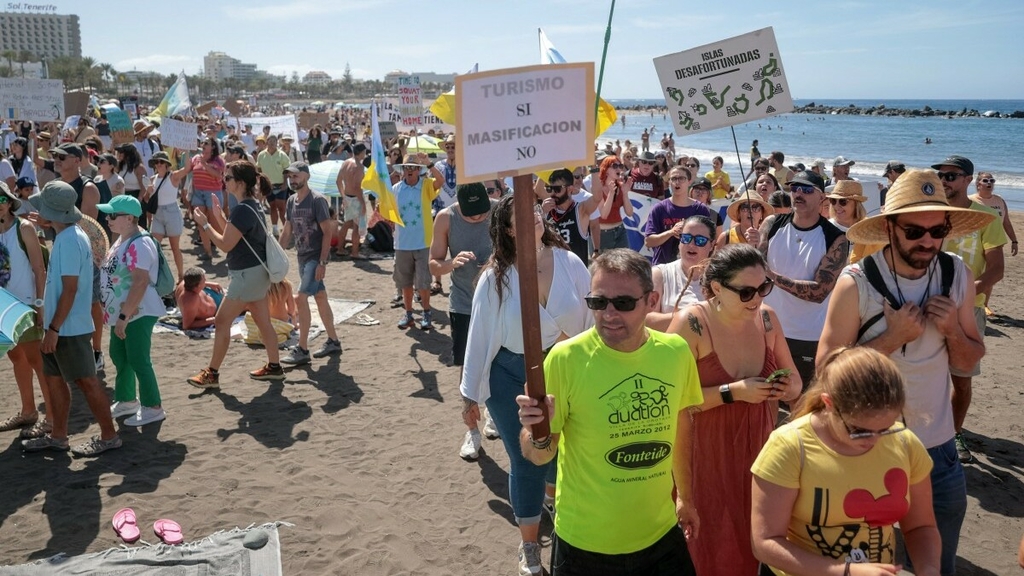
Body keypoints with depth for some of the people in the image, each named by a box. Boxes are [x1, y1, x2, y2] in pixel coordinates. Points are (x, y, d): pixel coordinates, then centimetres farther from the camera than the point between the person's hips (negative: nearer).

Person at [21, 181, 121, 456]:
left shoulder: (69, 241, -21)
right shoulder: (67, 236, 9)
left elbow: (70, 289, -23)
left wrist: (53, 328, -21)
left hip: (69, 328, -10)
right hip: (60, 326, 10)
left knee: (86, 381, -1)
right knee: (54, 378, 16)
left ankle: (109, 436, 10)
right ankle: (57, 436, 27)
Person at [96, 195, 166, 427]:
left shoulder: (139, 245, -23)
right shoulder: (123, 240, 10)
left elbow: (140, 282, -28)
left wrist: (124, 316, -27)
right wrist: (118, 313, 19)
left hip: (137, 314, -11)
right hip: (122, 312, 11)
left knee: (138, 360, -3)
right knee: (118, 355, 19)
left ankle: (152, 408, 9)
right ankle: (126, 400, 35)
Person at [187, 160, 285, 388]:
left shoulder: (242, 210, -20)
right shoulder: (253, 205, 10)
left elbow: (225, 245, -20)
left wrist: (204, 224, -11)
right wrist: (219, 217, 14)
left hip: (247, 274, -10)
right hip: (257, 271, 10)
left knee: (222, 321, -2)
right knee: (263, 320, 15)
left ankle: (211, 374, 6)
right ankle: (274, 367, 23)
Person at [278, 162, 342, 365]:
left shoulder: (317, 200, -14)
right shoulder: (291, 201, 9)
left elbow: (327, 232, -16)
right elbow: (287, 231, 16)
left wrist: (322, 262, -21)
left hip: (316, 257, -8)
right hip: (302, 257, 8)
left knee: (301, 298, -14)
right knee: (320, 297, 15)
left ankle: (302, 350, -7)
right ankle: (333, 341, 26)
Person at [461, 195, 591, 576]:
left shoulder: (570, 263, -8)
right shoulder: (496, 276, -11)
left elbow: (590, 320, -2)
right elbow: (479, 334, -5)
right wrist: (471, 394, -2)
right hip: (511, 378, -1)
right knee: (527, 461, 7)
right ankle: (529, 545, 30)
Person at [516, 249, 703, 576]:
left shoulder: (676, 351, -9)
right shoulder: (566, 359, -20)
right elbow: (538, 456, -14)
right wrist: (539, 433, -35)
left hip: (661, 535, 3)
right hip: (586, 544, -3)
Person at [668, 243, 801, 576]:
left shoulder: (766, 317, -2)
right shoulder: (691, 323, -18)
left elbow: (794, 381, 11)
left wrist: (786, 388, -12)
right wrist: (733, 392, -25)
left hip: (758, 453, 5)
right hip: (706, 460, -5)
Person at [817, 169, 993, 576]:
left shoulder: (958, 276, -5)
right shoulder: (857, 283, -19)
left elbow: (969, 362, 4)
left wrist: (953, 331, -16)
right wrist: (893, 337, -25)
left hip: (938, 447, 4)